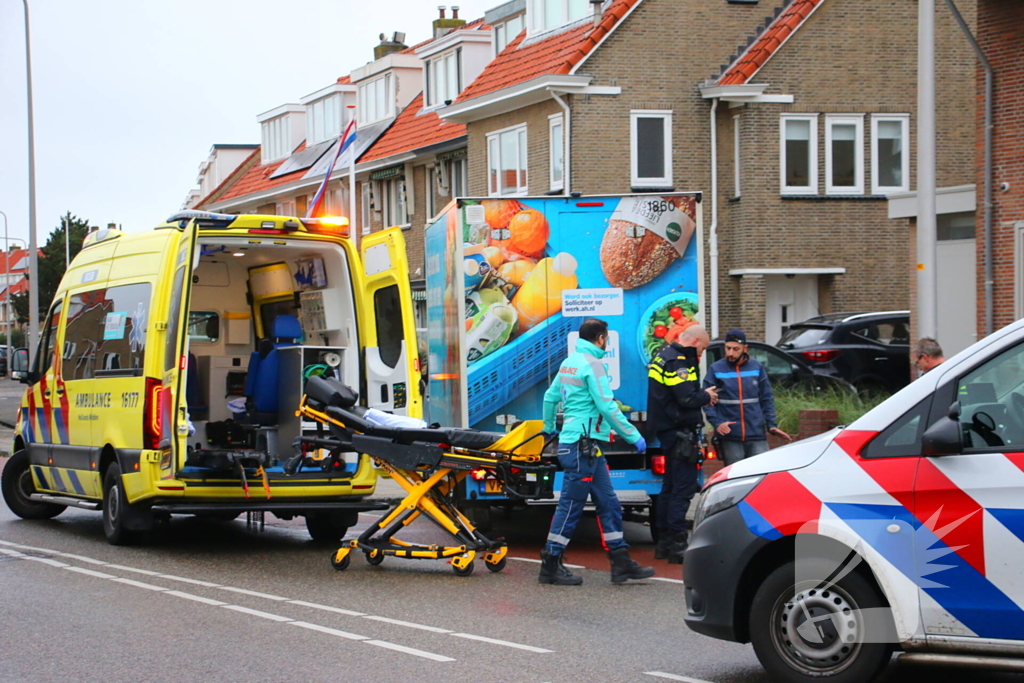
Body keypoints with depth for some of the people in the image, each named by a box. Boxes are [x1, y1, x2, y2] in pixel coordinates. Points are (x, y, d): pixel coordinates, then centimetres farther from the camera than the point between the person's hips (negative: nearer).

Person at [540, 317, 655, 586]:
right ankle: (551, 566, 0)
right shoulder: (591, 363, -12)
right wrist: (634, 436, -11)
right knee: (571, 505, -5)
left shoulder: (569, 362, 16)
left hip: (588, 449, 10)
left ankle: (621, 563, 11)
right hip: (584, 445, -10)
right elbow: (607, 408, -17)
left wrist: (549, 428, 42)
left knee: (608, 503, 10)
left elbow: (550, 397, 26)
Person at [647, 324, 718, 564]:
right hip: (680, 432, -11)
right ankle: (677, 544, -9)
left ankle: (664, 542, 22)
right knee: (683, 488, -8)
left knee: (670, 487, 16)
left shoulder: (664, 355, 16)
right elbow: (687, 399, -24)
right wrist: (706, 396, -5)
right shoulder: (677, 362, -17)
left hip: (668, 430, 11)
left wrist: (702, 395, 6)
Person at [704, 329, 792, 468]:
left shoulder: (757, 367, 7)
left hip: (757, 435, 1)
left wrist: (772, 424, 2)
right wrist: (716, 422, -15)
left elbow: (767, 398, 12)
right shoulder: (716, 369, 1)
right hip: (729, 436, -1)